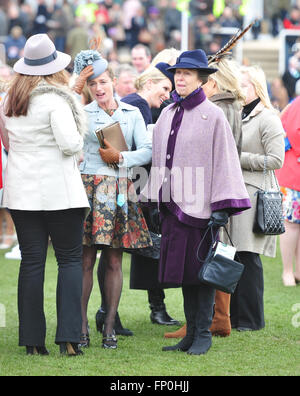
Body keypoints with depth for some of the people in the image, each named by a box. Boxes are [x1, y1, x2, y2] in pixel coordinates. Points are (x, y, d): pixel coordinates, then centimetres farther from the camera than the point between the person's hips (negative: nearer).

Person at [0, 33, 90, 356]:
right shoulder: (55, 100, -12)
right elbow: (70, 144, -18)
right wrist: (78, 143, 2)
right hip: (58, 190, -5)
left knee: (31, 260, 6)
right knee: (70, 259, 2)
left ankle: (32, 339, 5)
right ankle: (68, 337, -6)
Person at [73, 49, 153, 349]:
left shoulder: (132, 113, 11)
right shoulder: (82, 113, 6)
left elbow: (147, 152, 5)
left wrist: (120, 157, -9)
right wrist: (76, 88, -14)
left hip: (119, 191, 2)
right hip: (88, 187, -2)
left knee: (114, 261, 2)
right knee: (85, 260, -5)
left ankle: (109, 327, 6)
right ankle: (81, 326, -1)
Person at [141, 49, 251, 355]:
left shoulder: (212, 115, -5)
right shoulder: (167, 115, 12)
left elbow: (224, 161, -8)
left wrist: (222, 207, -13)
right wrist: (153, 200, 13)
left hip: (199, 204, -5)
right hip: (172, 204, 6)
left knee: (202, 270, -1)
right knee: (182, 270, 8)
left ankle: (204, 334, 6)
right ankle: (191, 333, 14)